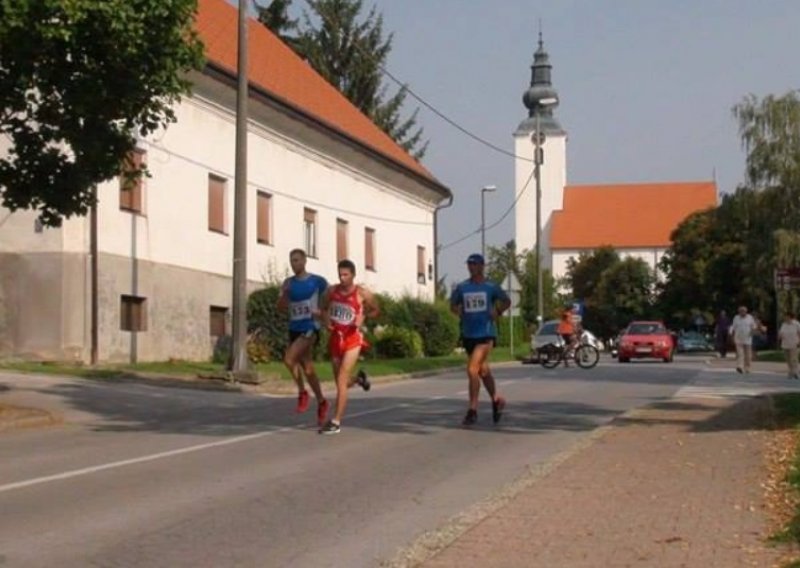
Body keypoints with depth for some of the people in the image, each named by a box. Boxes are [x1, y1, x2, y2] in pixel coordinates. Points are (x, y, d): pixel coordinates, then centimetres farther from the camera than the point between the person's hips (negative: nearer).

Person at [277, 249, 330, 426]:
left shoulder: (317, 281, -4)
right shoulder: (288, 283, 9)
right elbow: (280, 307, 6)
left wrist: (321, 311, -12)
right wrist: (285, 292, -11)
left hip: (310, 328, -6)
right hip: (294, 329, 6)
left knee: (289, 359, -24)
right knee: (307, 368, 10)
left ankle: (302, 392, -7)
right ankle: (321, 402, 23)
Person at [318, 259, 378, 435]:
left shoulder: (363, 294, -9)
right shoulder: (331, 291, 0)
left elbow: (374, 311, 7)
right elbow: (324, 308, 17)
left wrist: (362, 317, -13)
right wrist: (326, 320, -4)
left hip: (352, 339, -5)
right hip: (335, 338, 5)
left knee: (341, 381, -14)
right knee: (341, 382, 14)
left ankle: (336, 422, -11)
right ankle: (358, 378, 50)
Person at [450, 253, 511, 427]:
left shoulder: (491, 287, -1)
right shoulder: (461, 287, 5)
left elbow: (506, 301, 13)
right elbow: (453, 304, 17)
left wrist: (497, 312, -4)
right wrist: (460, 313, -2)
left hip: (486, 334, -4)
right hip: (468, 334, 4)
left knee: (472, 370, -16)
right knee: (483, 370, 16)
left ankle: (473, 410, -10)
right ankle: (496, 400, 37)